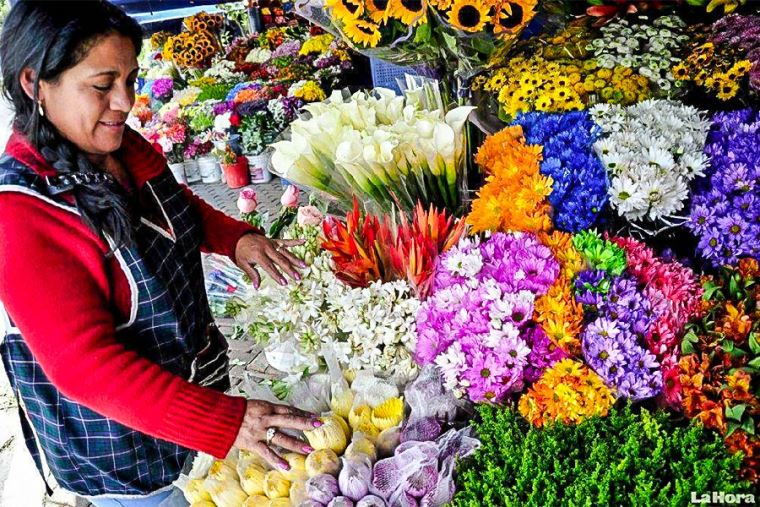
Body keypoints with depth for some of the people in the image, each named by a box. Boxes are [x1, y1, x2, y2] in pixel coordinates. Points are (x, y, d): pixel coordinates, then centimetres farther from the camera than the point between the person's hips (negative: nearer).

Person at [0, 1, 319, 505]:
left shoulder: (124, 147, -6)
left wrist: (235, 237, -7)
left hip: (199, 377, 7)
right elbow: (84, 364, -31)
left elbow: (179, 208, 14)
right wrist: (226, 422, -37)